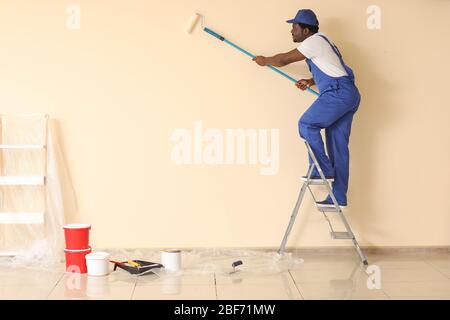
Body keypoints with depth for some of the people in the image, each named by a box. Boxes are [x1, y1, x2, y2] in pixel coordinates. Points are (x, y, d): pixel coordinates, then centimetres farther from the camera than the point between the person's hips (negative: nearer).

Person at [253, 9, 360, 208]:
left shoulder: (314, 41, -6)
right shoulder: (320, 42, 25)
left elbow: (285, 59, -3)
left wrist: (265, 61, 14)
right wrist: (310, 82, 17)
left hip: (339, 93, -10)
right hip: (348, 94, 10)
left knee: (307, 124, -7)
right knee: (338, 147, 7)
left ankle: (323, 170, -6)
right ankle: (338, 197, 7)